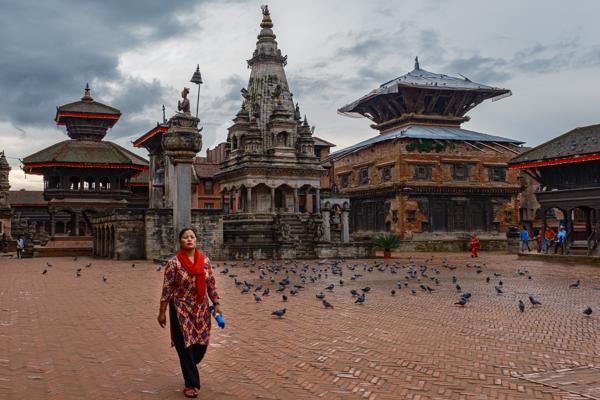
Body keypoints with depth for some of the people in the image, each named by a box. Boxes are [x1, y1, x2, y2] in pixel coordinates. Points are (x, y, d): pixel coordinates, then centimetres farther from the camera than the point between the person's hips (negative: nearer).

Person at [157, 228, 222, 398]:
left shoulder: (205, 261, 2)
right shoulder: (173, 263, -10)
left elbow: (211, 285, 7)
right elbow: (167, 289, -9)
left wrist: (216, 305, 3)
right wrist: (162, 312, -9)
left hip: (201, 309, 4)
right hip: (181, 309, -4)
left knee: (201, 342, 9)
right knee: (185, 345, 0)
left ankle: (189, 368, 40)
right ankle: (191, 384, 15)